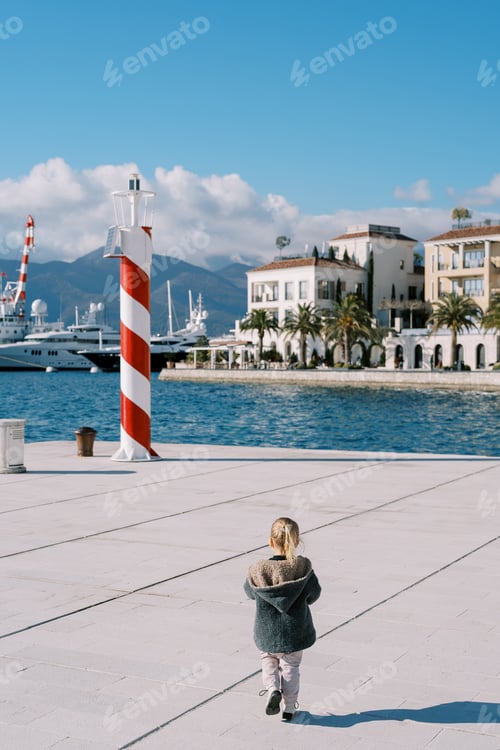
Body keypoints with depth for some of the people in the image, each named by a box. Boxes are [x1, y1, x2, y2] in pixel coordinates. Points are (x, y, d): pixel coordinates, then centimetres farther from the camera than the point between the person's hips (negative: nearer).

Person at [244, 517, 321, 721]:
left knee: (268, 659, 25)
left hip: (267, 633, 0)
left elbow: (249, 591, 1)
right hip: (295, 630, 0)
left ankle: (272, 689, 4)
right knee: (291, 666, 18)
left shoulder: (258, 570, -18)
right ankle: (290, 707, 22)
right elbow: (314, 593, -4)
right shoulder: (303, 568, -18)